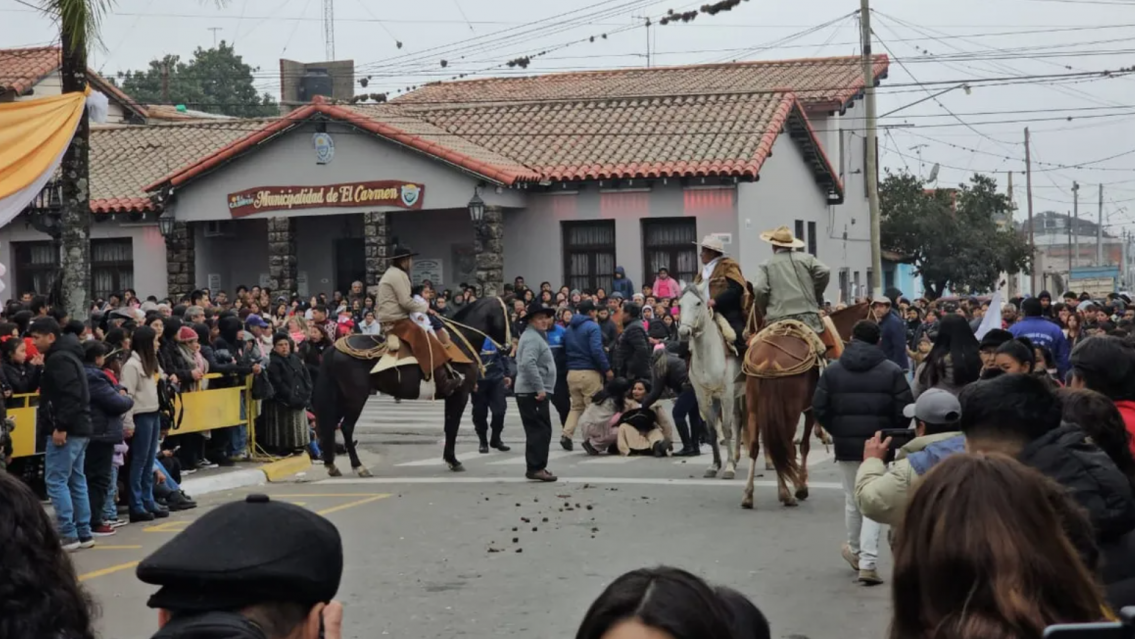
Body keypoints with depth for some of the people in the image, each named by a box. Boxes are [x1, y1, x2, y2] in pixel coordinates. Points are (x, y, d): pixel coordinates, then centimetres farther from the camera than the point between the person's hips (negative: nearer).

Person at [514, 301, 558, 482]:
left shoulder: (535, 336, 20)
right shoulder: (533, 338, -14)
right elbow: (528, 363, -29)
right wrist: (540, 388, -27)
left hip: (530, 391, 11)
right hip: (533, 392, -11)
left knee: (537, 431, 14)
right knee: (541, 430, -10)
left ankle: (536, 467, 18)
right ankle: (536, 468, -10)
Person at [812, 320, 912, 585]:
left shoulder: (832, 370, 1)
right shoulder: (891, 371, -5)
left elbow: (819, 408, -2)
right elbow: (904, 409, -8)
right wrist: (892, 434, 9)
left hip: (846, 444, 2)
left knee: (852, 500, 18)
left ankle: (855, 550, 36)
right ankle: (867, 562, -8)